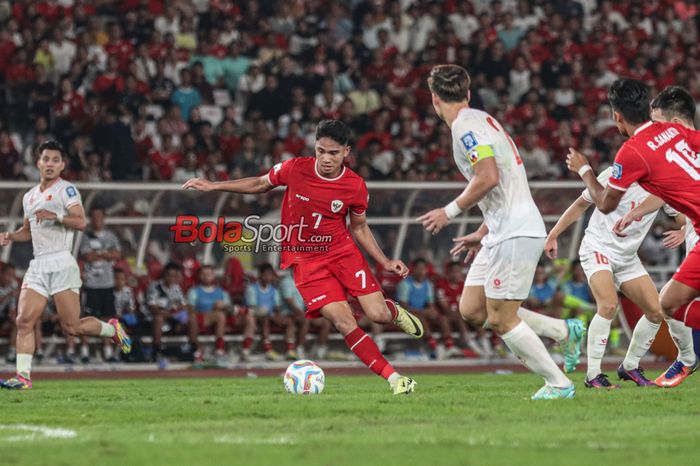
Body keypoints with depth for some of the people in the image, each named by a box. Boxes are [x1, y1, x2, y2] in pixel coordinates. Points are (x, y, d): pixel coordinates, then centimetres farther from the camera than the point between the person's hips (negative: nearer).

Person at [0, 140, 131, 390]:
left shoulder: (66, 190, -2)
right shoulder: (29, 196, 20)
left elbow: (80, 221, -16)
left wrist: (56, 215, -31)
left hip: (61, 264, -6)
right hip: (37, 265, 6)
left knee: (71, 327, -7)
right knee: (24, 321, -9)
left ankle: (112, 329, 19)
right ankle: (23, 376, -10)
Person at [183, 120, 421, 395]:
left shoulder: (355, 186, -9)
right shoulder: (295, 169, -12)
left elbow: (359, 228, 8)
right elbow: (260, 184, 8)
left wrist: (385, 263, 1)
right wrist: (213, 186, 5)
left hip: (343, 252, 1)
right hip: (305, 261, -1)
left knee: (378, 314, -12)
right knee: (344, 322, -16)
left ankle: (395, 312, 29)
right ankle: (394, 378, -8)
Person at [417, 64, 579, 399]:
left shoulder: (466, 126, -12)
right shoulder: (480, 121, 19)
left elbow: (489, 178, -23)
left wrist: (450, 212, -12)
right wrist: (481, 234, 28)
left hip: (515, 234, -10)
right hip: (502, 233, 10)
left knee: (501, 320, -6)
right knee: (471, 310, 9)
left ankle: (558, 384, 1)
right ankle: (564, 331, 14)